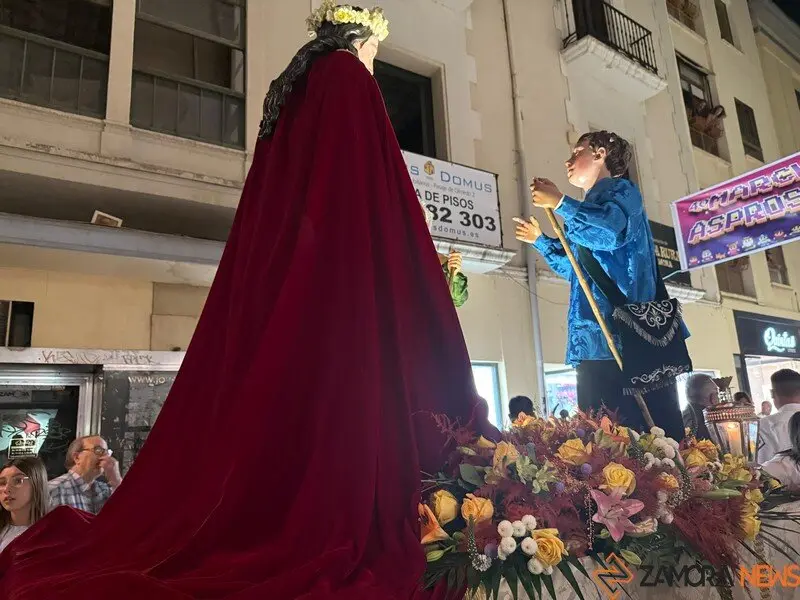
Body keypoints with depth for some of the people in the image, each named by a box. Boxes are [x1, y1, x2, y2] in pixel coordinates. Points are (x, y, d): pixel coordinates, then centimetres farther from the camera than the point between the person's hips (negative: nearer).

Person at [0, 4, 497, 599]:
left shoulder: (290, 95, 26)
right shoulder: (351, 82, 4)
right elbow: (375, 197, -9)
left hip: (275, 274, 8)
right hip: (343, 277, -8)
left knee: (275, 389, 3)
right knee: (342, 397, -13)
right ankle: (342, 546, -14)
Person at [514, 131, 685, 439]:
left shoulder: (621, 190, 3)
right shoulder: (590, 208, 28)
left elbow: (612, 232, -21)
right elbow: (575, 267, 40)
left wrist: (559, 203, -16)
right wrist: (539, 239, 42)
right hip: (595, 340, 9)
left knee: (652, 434, -10)